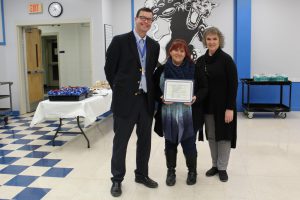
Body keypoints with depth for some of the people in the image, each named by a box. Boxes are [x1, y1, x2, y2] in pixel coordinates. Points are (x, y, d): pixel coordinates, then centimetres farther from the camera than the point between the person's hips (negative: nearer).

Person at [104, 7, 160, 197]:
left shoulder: (154, 45, 8)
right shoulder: (120, 41, -6)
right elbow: (109, 68, -2)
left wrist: (149, 90, 8)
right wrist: (120, 89, 2)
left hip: (147, 99, 5)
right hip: (126, 99, -5)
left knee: (145, 140, 14)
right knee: (120, 141, 5)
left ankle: (142, 174, 31)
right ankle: (117, 179, 20)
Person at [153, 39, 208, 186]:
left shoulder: (195, 70, -1)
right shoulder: (161, 70, 3)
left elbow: (204, 88, 2)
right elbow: (154, 89, 6)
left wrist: (196, 98, -16)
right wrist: (161, 98, -13)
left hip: (188, 116, -1)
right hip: (168, 115, 2)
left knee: (189, 145, 5)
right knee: (170, 144, 11)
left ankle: (192, 171, 28)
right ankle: (171, 171, 30)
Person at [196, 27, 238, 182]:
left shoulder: (226, 59, -10)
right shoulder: (201, 61, 6)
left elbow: (233, 85, -13)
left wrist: (230, 108, -17)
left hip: (223, 105, -5)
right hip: (207, 105, 5)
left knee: (224, 135, 4)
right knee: (211, 136, 12)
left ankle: (222, 168, 18)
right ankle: (215, 165, 27)